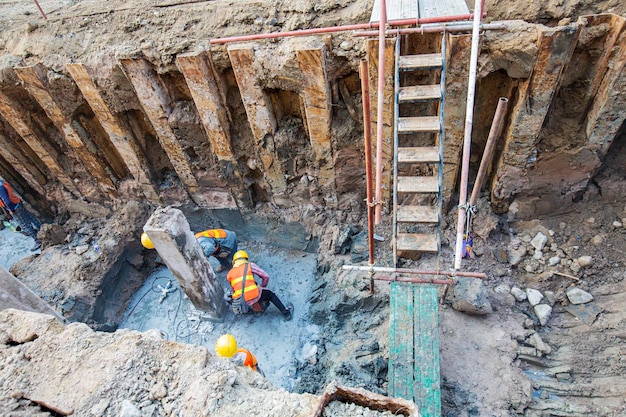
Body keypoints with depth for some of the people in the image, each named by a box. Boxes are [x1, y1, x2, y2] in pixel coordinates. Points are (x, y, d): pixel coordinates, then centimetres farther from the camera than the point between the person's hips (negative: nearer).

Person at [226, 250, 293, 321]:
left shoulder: (229, 274, 14)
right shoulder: (250, 265, 6)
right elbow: (266, 276, 5)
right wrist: (263, 287, 24)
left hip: (239, 302, 4)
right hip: (253, 296, -3)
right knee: (270, 294, 24)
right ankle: (286, 313, 25)